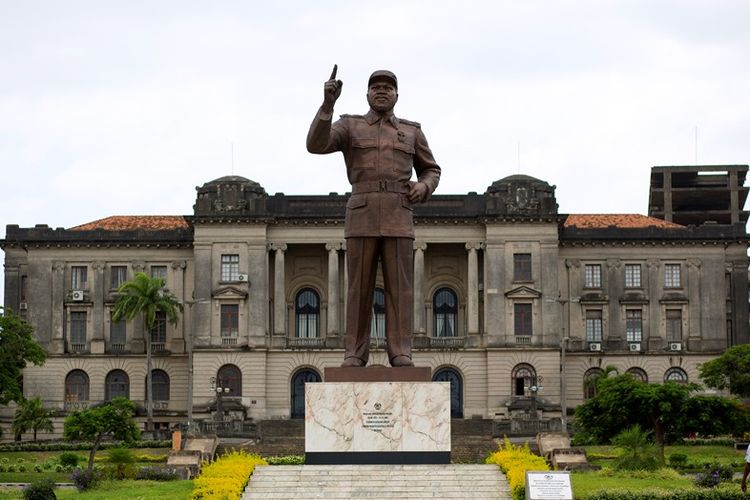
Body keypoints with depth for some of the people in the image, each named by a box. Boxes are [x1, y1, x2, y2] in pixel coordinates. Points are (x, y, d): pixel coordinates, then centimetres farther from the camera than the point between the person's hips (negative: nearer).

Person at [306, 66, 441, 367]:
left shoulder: (411, 131, 16)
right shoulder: (349, 126, 10)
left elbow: (431, 171, 23)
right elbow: (315, 145, -8)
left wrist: (423, 187, -2)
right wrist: (328, 103, -20)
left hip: (399, 219, 1)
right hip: (362, 218, -1)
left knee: (399, 287, -5)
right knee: (359, 287, -3)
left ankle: (400, 355, -3)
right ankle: (355, 355, 1)